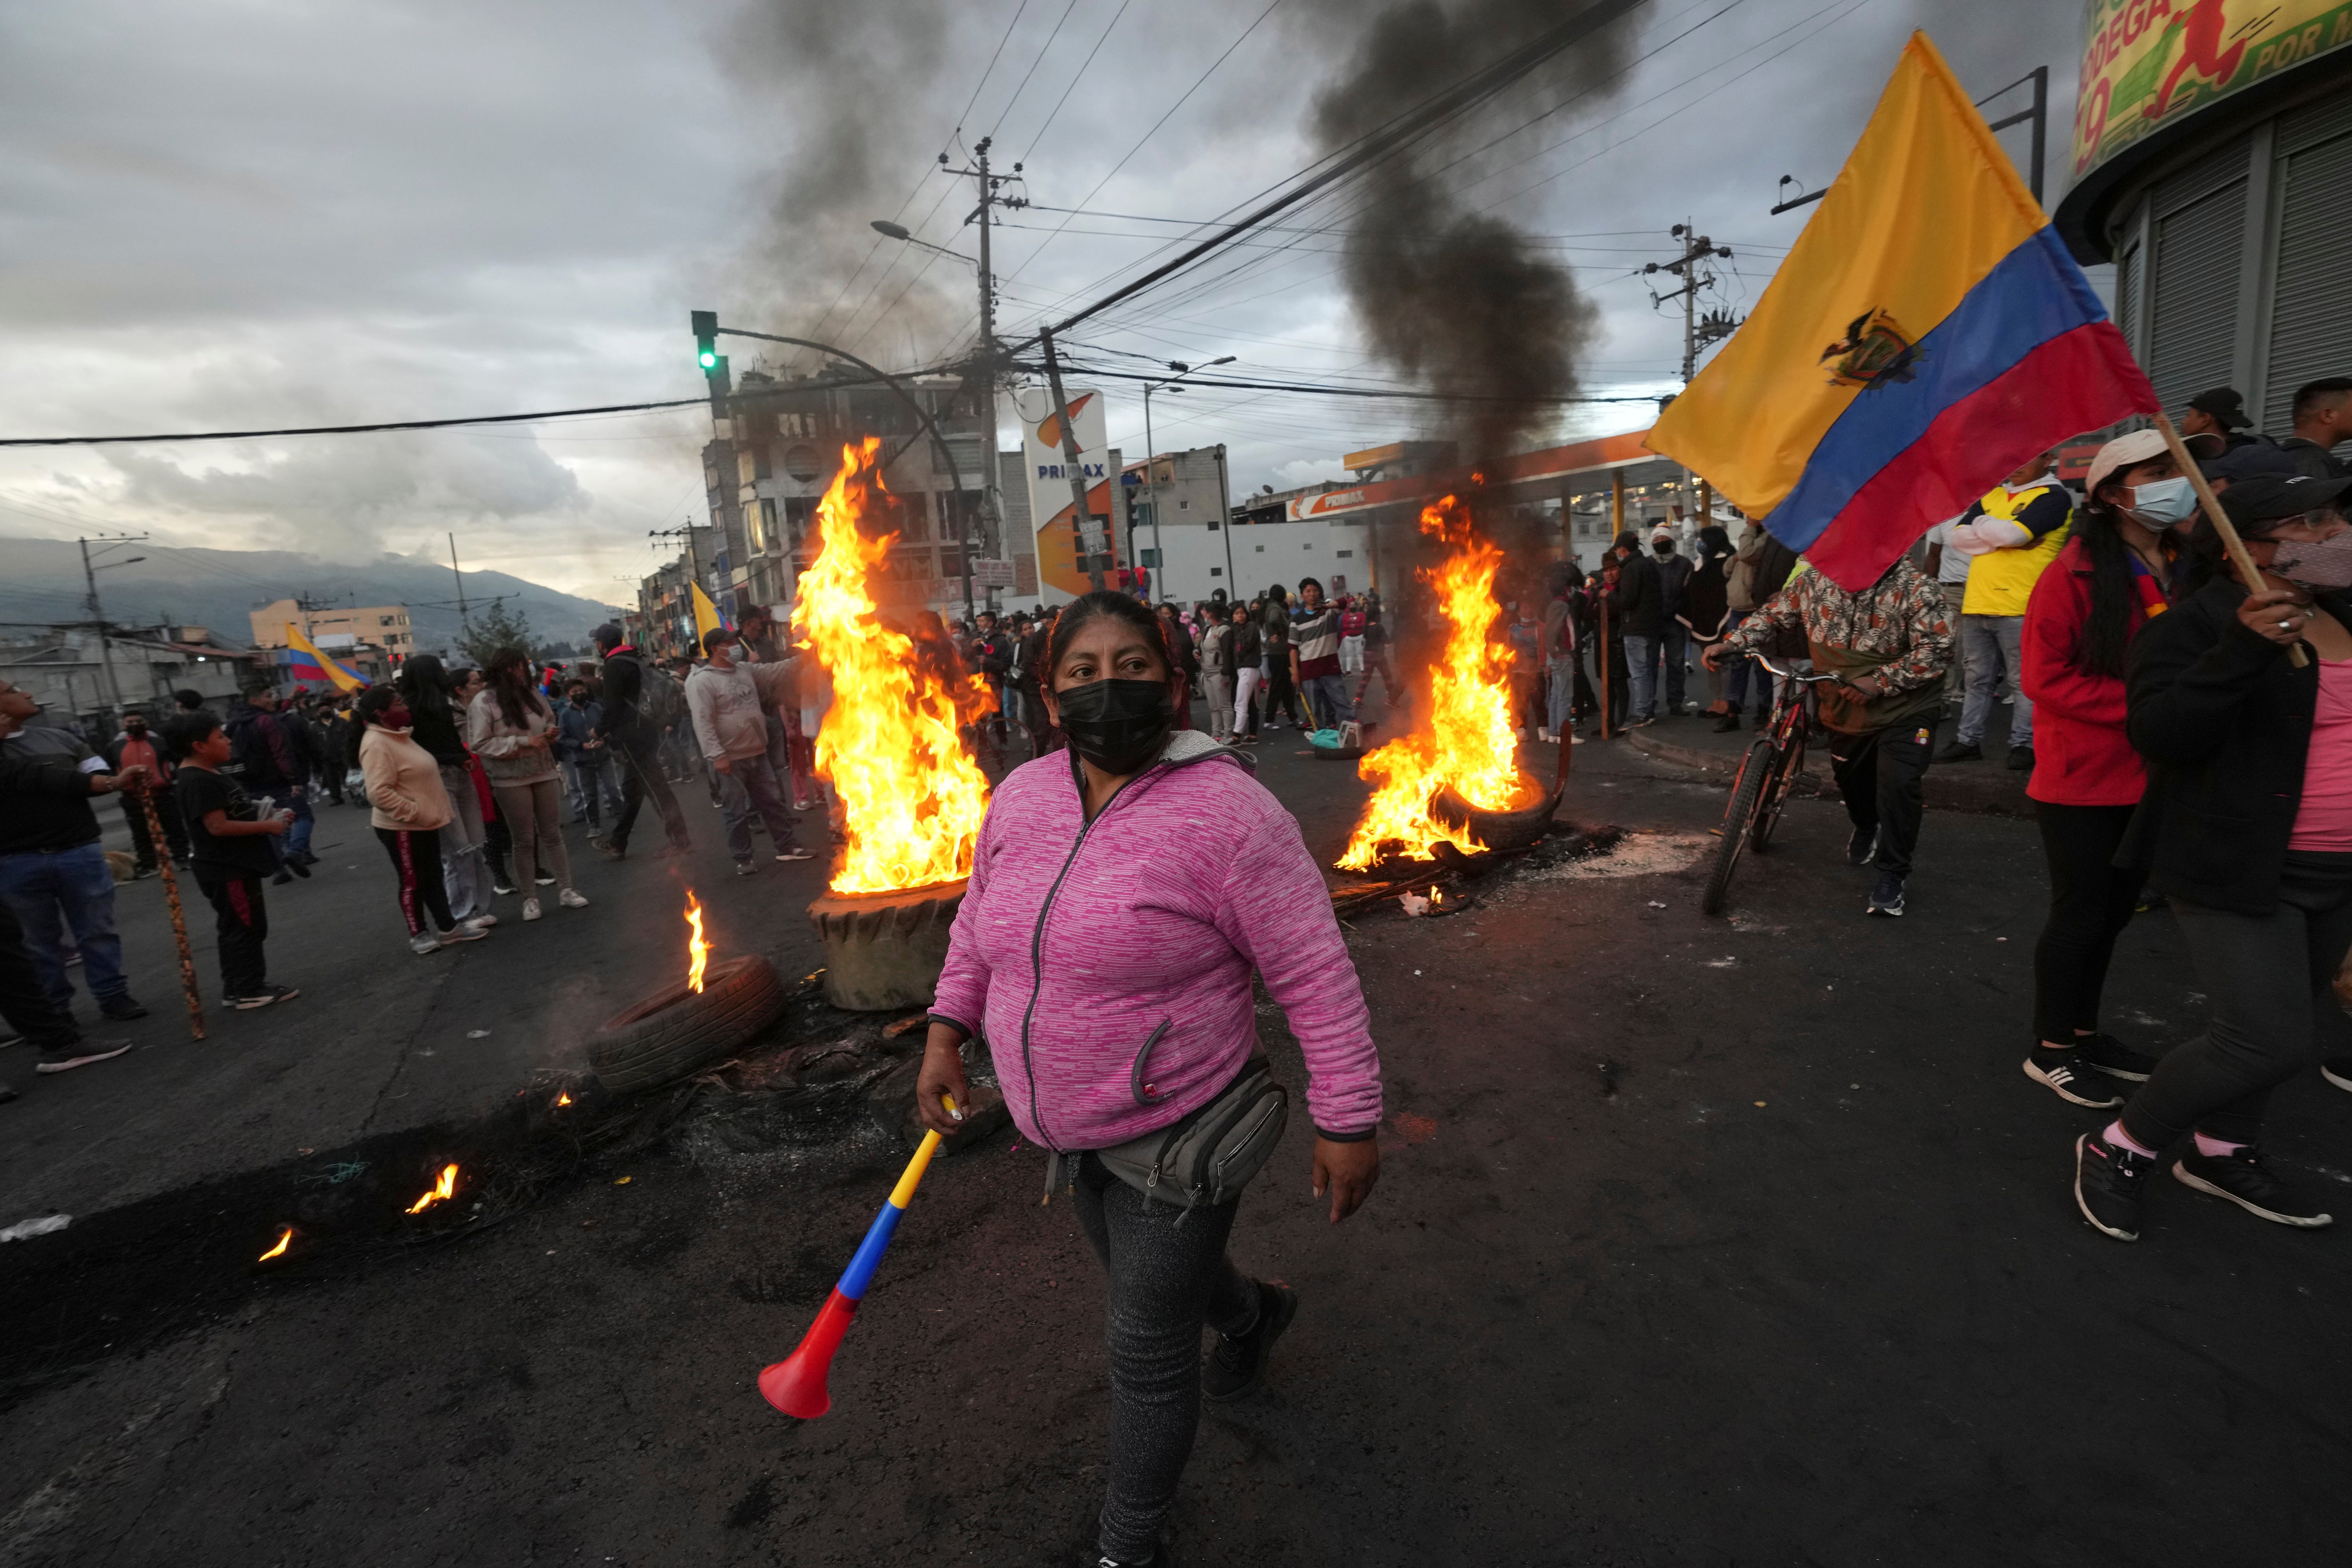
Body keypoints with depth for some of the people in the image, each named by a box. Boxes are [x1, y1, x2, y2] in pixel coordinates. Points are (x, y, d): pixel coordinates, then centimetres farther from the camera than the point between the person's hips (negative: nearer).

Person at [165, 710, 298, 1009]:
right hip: (225, 869, -11)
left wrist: (271, 814, 8)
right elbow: (219, 826, -27)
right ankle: (250, 991, 5)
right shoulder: (197, 781, -20)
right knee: (245, 928, -3)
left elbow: (235, 813, 23)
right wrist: (267, 826, -20)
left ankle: (238, 988, 26)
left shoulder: (210, 775, 13)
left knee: (239, 928, 17)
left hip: (236, 866, 11)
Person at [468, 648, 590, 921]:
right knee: (524, 841, 6)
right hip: (510, 781, -4)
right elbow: (479, 744, -14)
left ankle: (566, 890, 19)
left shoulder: (532, 696, 4)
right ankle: (530, 899, 18)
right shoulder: (483, 702, -10)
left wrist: (550, 733, -2)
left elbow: (551, 721, 21)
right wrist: (524, 741, -19)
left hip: (544, 774, 4)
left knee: (553, 835, 9)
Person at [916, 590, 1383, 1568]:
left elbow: (1315, 974, -19)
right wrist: (947, 1033, 4)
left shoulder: (1226, 812, -24)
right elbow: (979, 919, 12)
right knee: (1142, 1280, 30)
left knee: (1147, 1348, 10)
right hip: (1068, 1131, 7)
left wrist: (1347, 1121, -16)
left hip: (1180, 1130, -7)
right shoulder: (1021, 798, -4)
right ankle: (1255, 1314, 63)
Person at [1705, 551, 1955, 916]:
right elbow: (1777, 613, 2)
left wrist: (1879, 682, -27)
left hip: (1904, 710, -4)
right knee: (1850, 777, 21)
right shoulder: (1817, 579, -8)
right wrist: (1733, 644, -11)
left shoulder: (1915, 588, -19)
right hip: (1844, 708, 5)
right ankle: (1866, 828, 55)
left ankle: (1891, 876, -1)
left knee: (1898, 785, -16)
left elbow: (1937, 649, -20)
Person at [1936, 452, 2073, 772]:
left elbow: (2014, 533, -16)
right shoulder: (1992, 495, 18)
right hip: (1976, 604, 6)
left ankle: (2023, 746, 4)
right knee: (1978, 680, 11)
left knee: (2024, 681, -1)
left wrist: (1982, 524, 2)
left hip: (2019, 607, -6)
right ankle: (1968, 740, 17)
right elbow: (1959, 537, 6)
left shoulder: (2054, 497, -1)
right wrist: (2002, 537, -7)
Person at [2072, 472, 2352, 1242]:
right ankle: (2119, 1149, 8)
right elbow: (2159, 732, -25)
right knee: (2268, 1039, -10)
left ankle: (2221, 1150, 34)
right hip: (2237, 867, -8)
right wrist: (2241, 650, -33)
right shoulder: (2197, 624, -13)